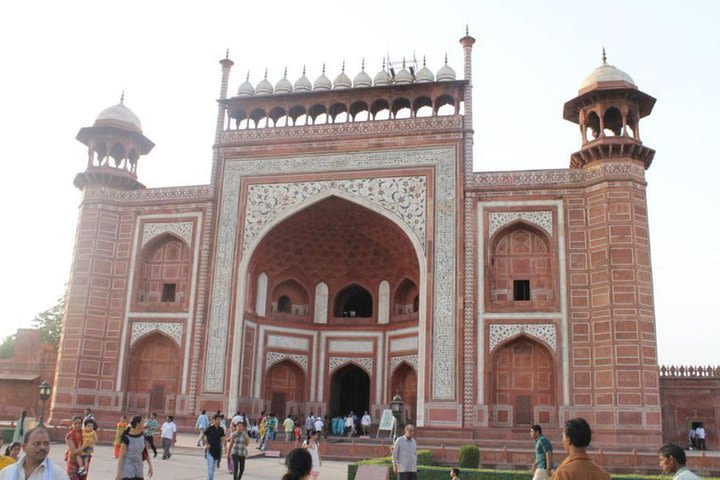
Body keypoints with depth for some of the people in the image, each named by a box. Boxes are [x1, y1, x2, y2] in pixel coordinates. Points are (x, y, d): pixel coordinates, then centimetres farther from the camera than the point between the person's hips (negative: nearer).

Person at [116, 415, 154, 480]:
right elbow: (121, 456, -15)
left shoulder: (142, 435, 2)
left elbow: (146, 451, 11)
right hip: (127, 469, -6)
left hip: (138, 468, 6)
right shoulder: (127, 438, -16)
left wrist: (150, 466, 10)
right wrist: (118, 472, -17)